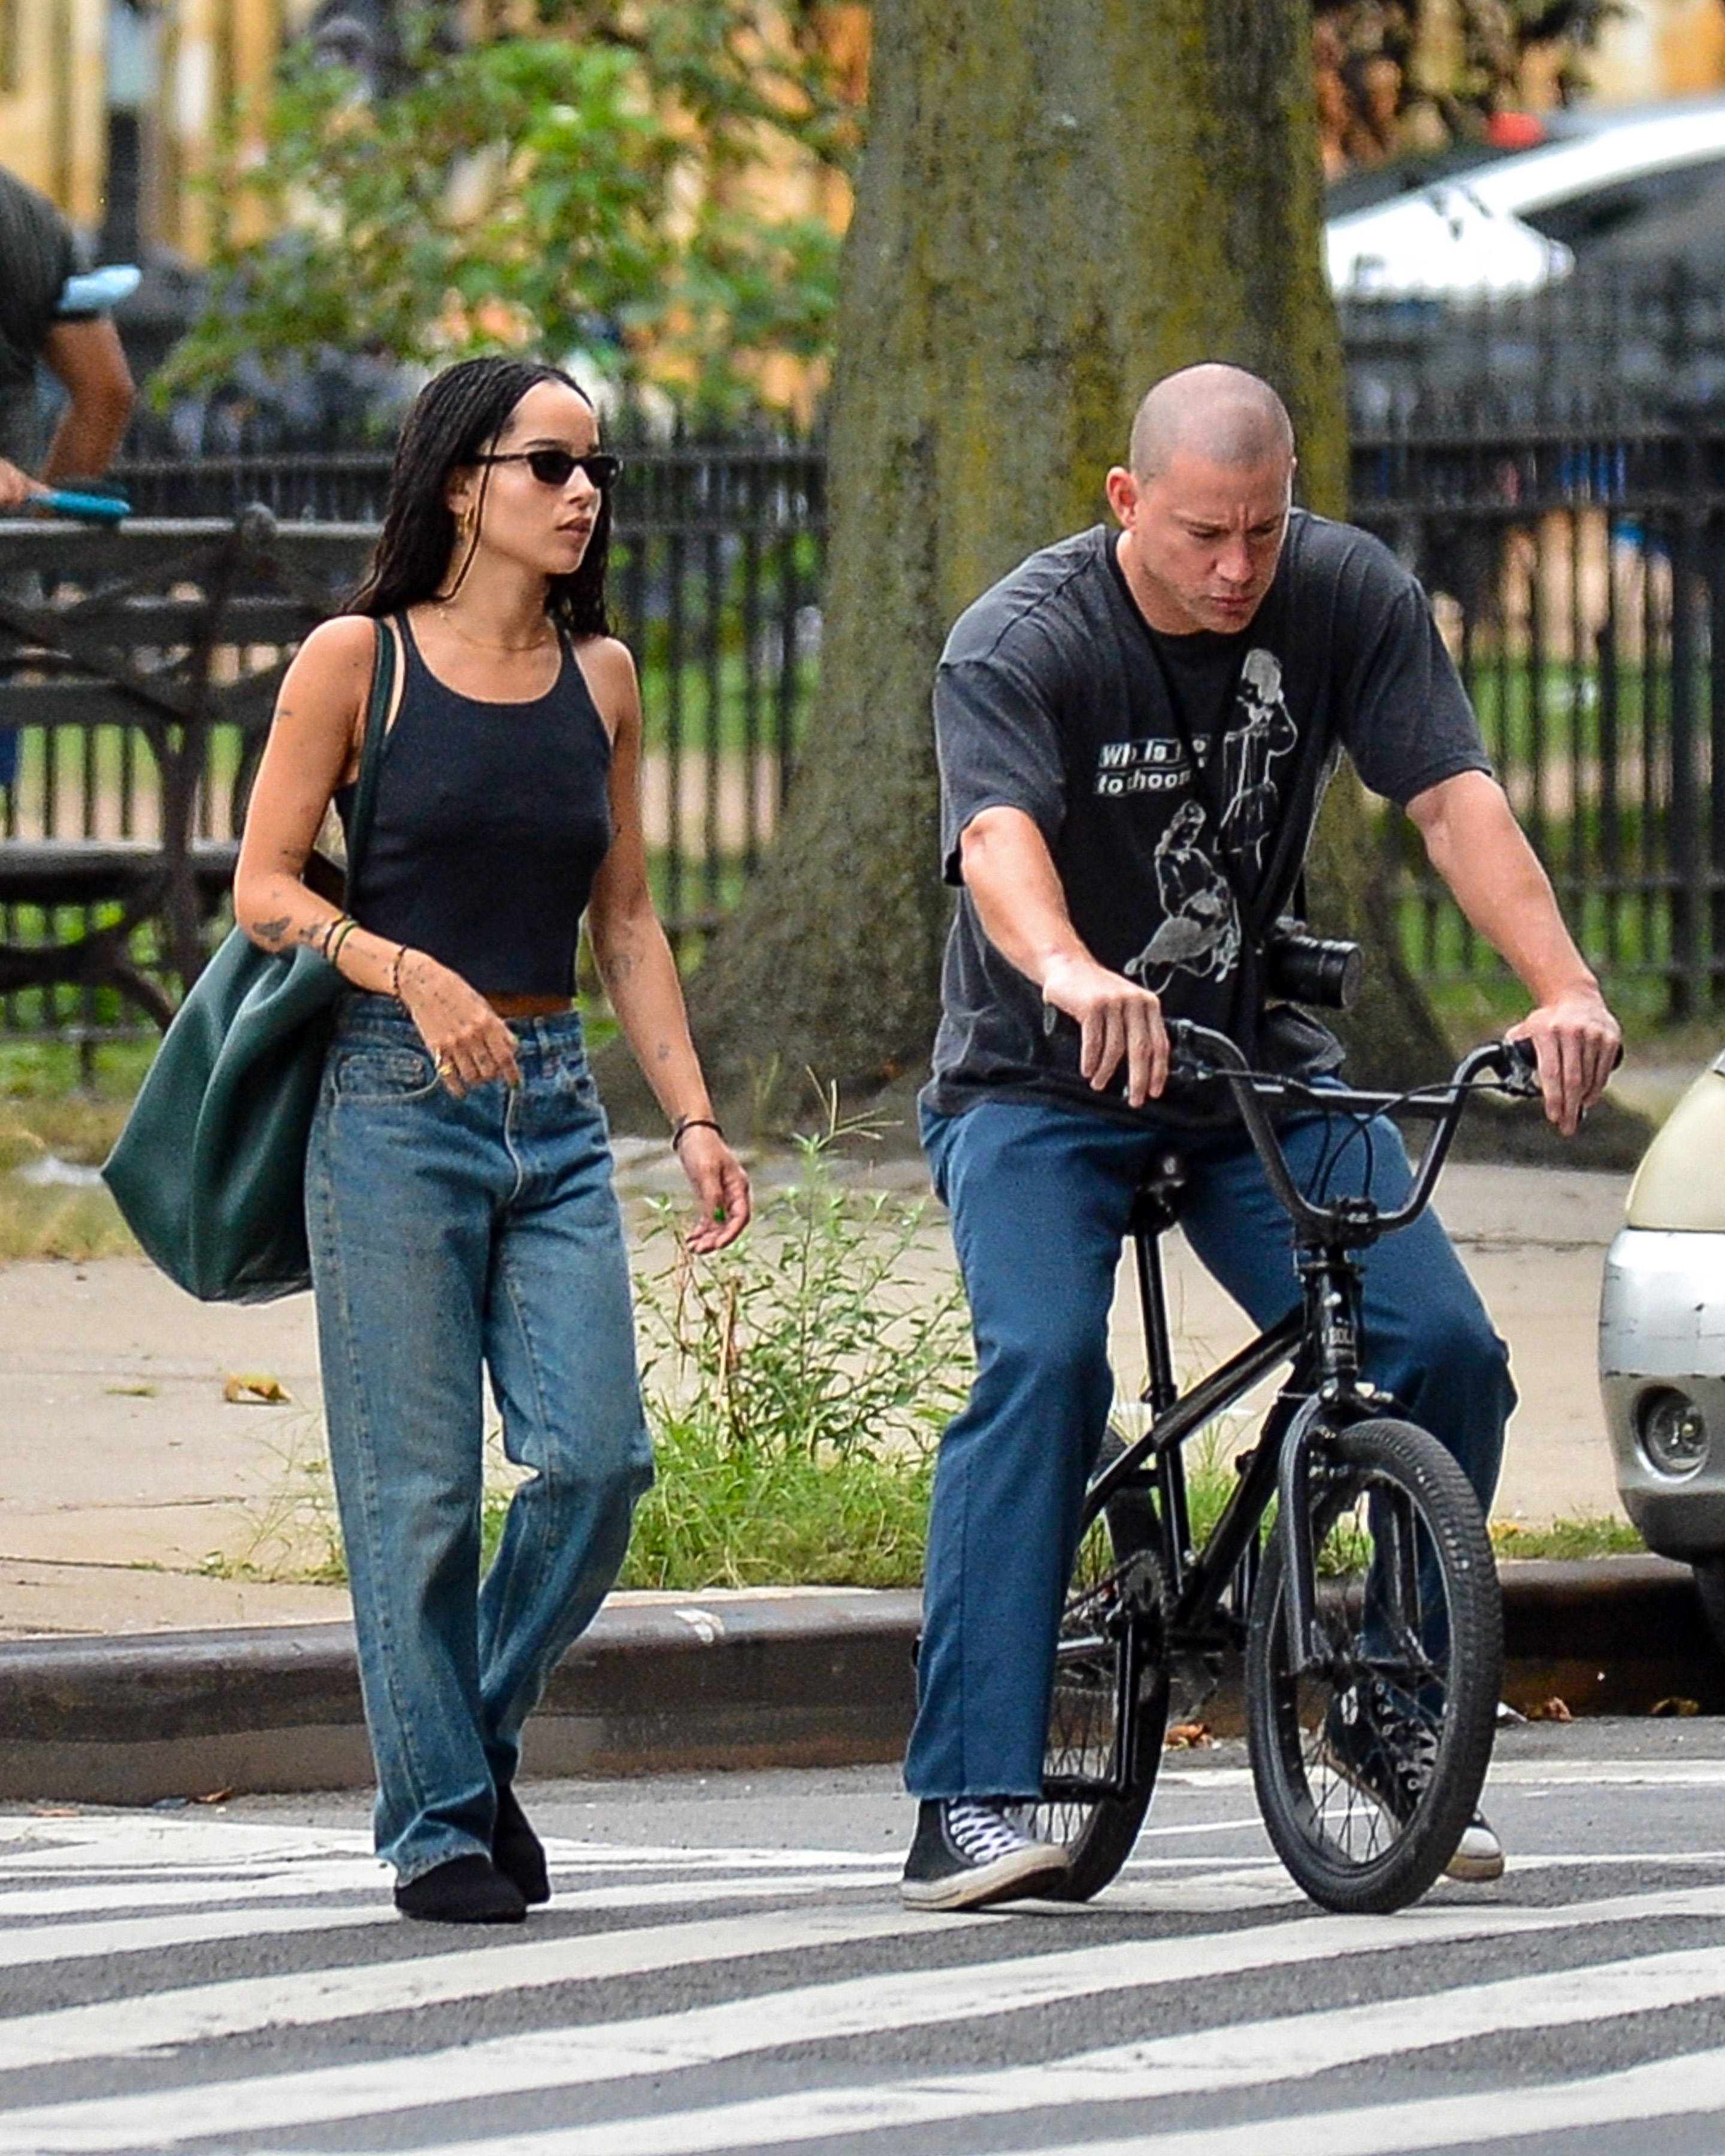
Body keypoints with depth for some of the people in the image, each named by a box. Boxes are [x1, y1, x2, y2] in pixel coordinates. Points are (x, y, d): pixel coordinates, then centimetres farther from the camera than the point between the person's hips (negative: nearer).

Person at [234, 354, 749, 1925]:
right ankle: (439, 1823, 8)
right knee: (421, 1485, -3)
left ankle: (481, 1741, 16)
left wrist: (693, 1117, 7)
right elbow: (265, 887, -3)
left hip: (555, 1108, 4)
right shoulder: (356, 661, -1)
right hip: (393, 1103, -4)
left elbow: (627, 922, 15)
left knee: (598, 1457, -8)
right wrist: (412, 976, -18)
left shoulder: (599, 676, 12)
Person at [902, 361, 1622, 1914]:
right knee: (1042, 1363, -27)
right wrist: (1073, 978, -61)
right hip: (1041, 1084, -4)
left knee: (1447, 1351, -14)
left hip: (1263, 1069, 4)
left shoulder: (1351, 599, -8)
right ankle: (971, 1799, -26)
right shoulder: (1022, 646, -19)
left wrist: (1563, 985, -37)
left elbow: (1455, 799, -19)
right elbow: (998, 840, -38)